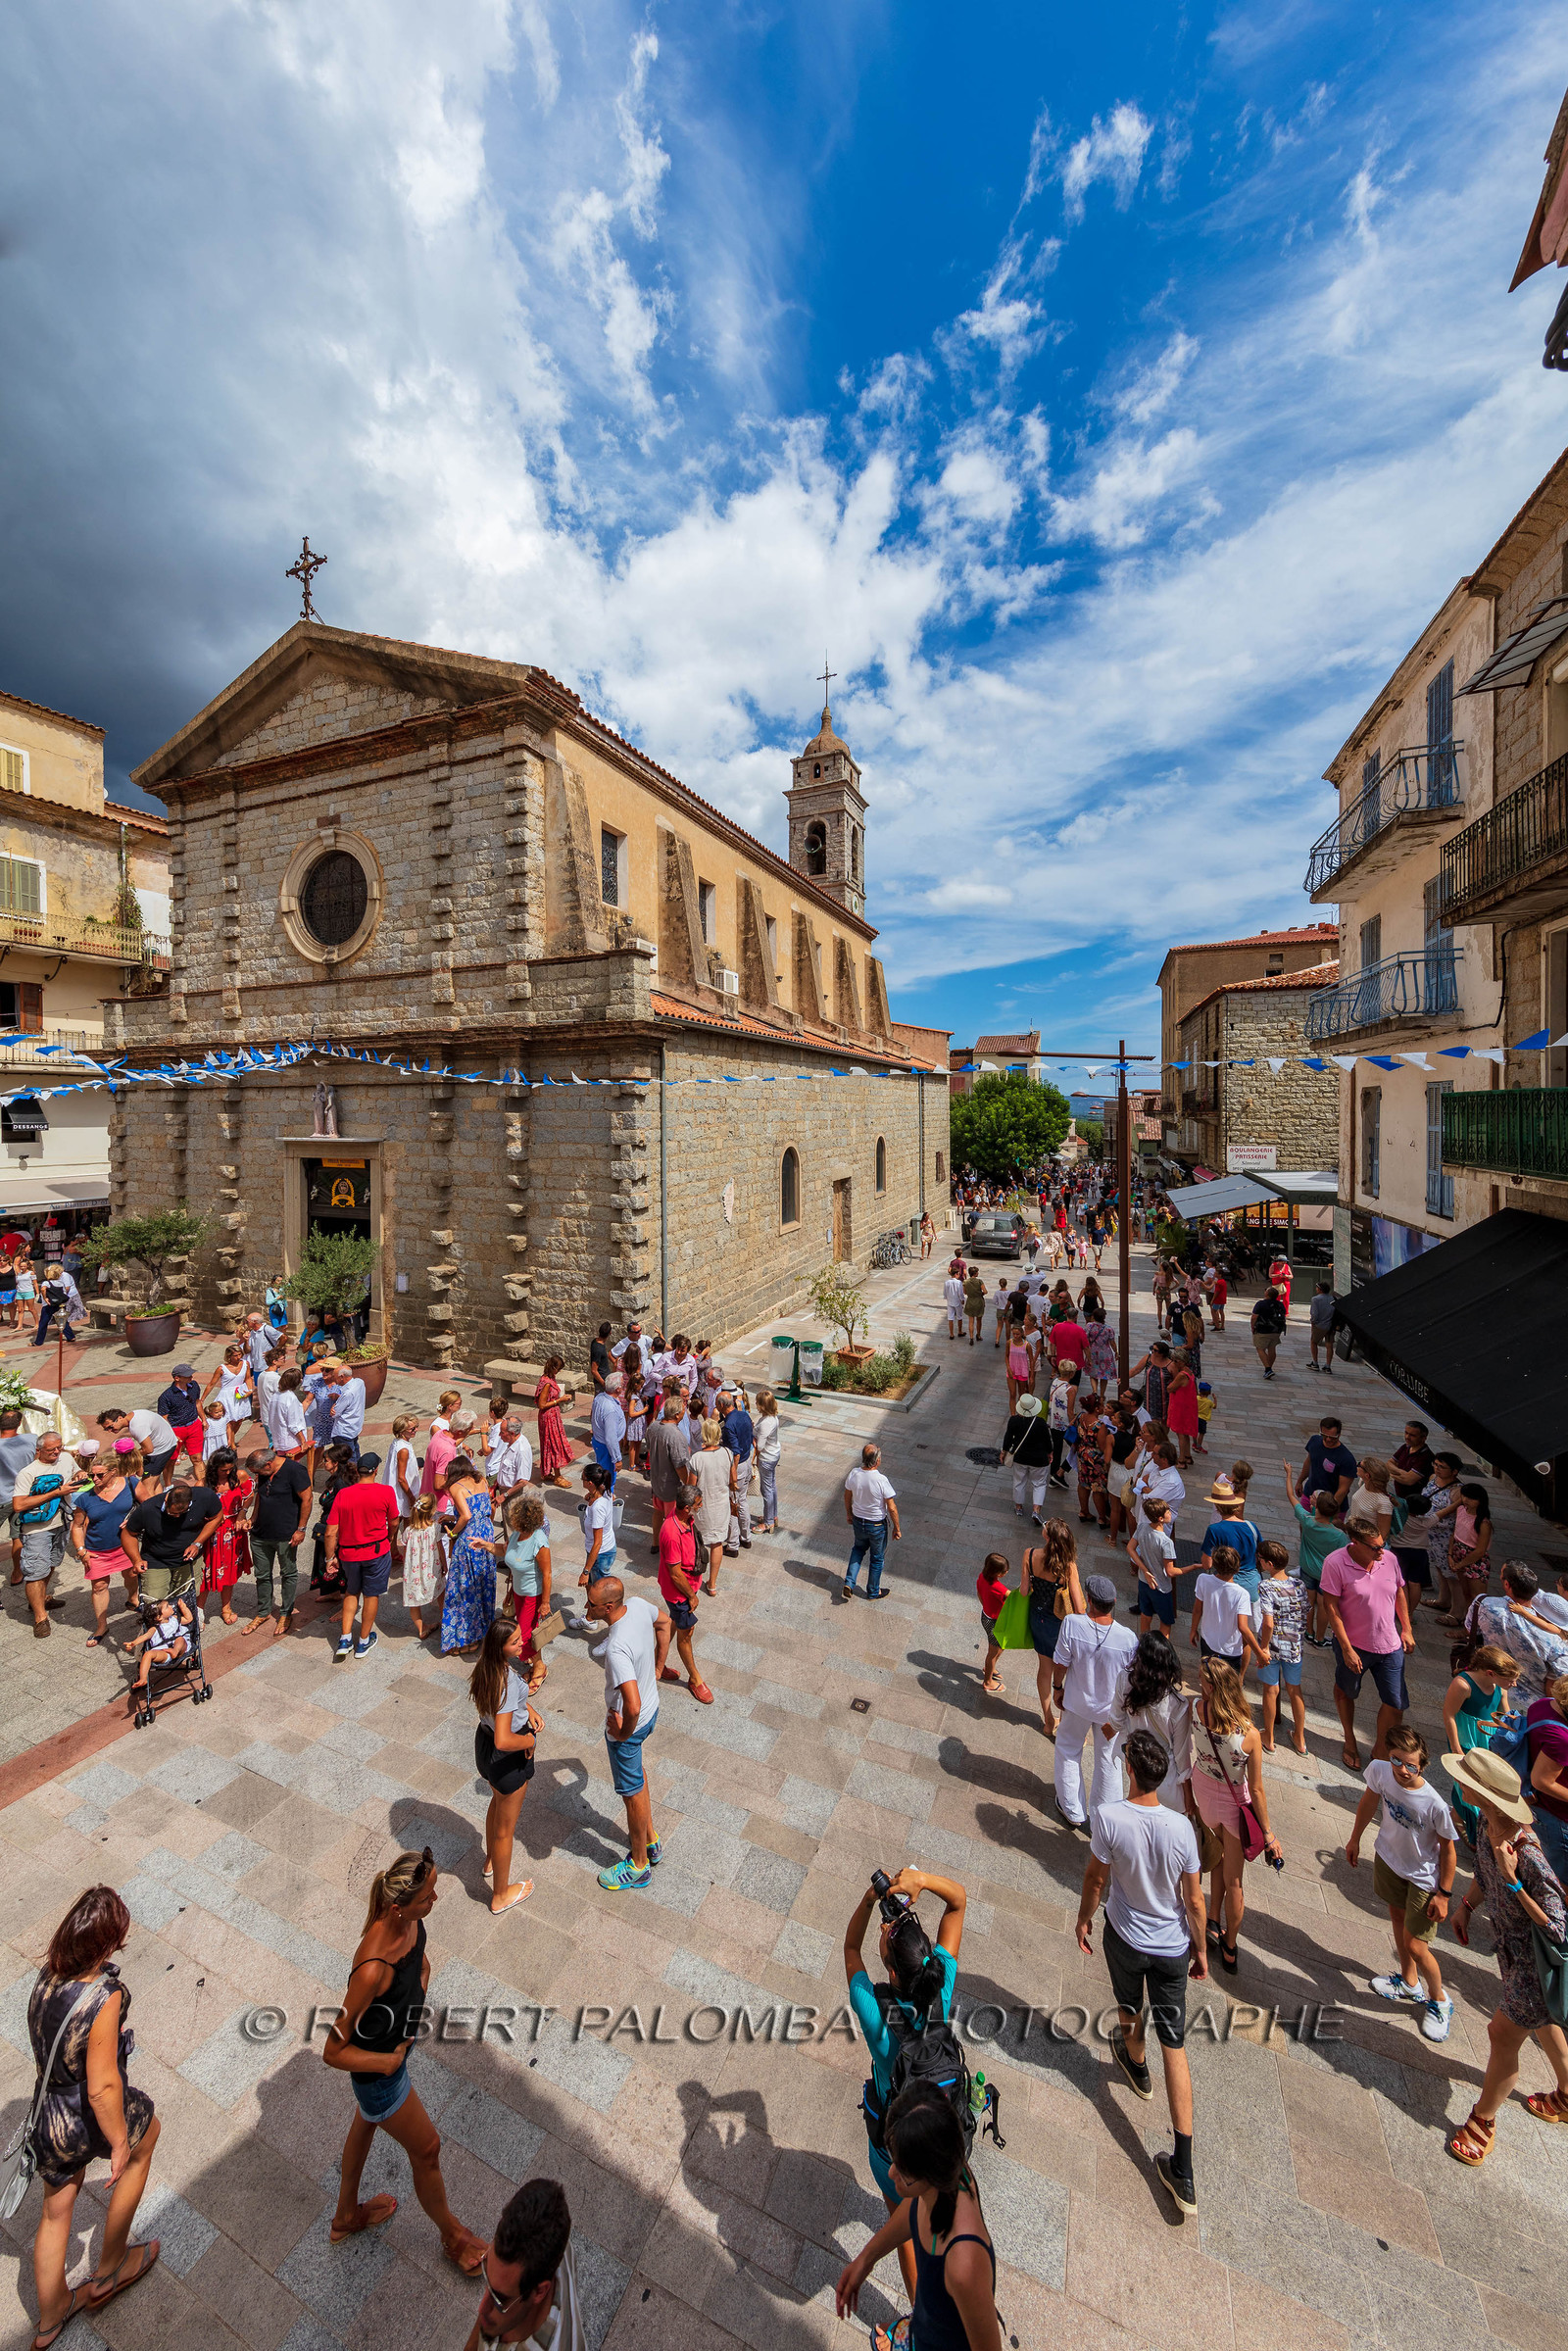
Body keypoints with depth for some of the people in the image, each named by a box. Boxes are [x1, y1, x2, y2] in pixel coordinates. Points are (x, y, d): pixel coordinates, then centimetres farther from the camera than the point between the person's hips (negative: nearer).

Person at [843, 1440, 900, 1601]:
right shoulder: (881, 1480, -30)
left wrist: (849, 1514, 18)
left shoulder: (854, 1474, -16)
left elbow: (847, 1496, 0)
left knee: (858, 1548, 30)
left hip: (858, 1521, 4)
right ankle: (873, 1592, 37)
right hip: (877, 1525, -4)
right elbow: (892, 1508, -21)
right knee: (876, 1558, 19)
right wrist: (897, 1528, -6)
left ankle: (849, 1584, 23)